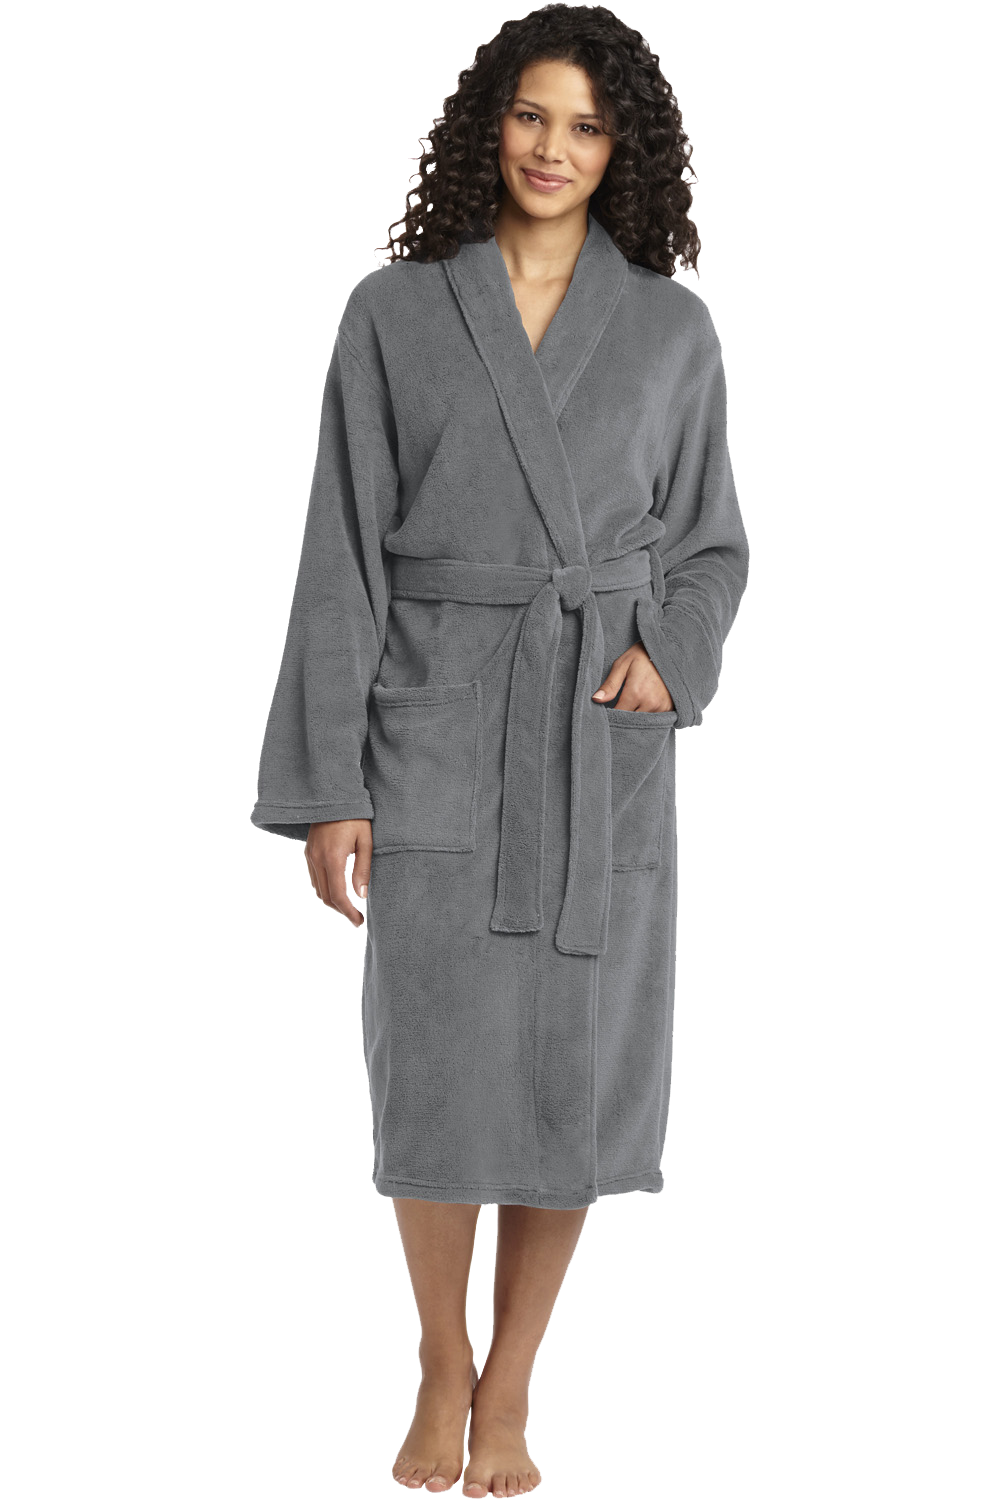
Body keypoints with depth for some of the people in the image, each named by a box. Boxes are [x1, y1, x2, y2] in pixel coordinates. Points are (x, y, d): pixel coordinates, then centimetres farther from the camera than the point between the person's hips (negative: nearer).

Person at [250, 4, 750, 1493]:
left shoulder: (673, 329, 5)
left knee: (575, 1068, 3)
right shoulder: (394, 311, 0)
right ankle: (443, 1366, 25)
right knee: (437, 1069, 1)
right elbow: (343, 553, -1)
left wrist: (672, 653, -9)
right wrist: (324, 784, -5)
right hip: (438, 726, -1)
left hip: (605, 741, 1)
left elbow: (708, 542, 13)